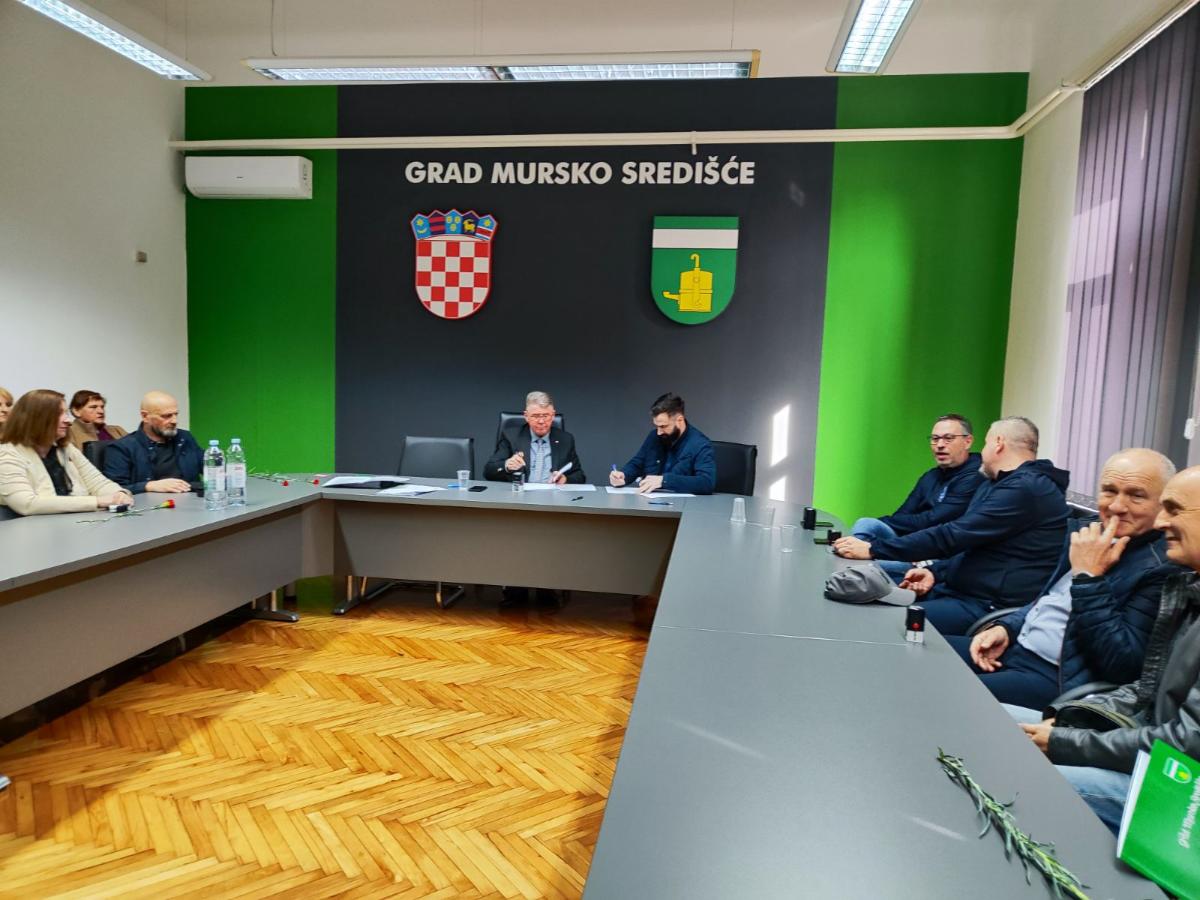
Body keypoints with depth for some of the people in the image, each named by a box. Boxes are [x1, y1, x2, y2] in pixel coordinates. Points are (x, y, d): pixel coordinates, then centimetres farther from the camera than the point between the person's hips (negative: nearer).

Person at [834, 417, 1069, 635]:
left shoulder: (1025, 489, -15)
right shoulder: (1008, 484, 20)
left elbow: (953, 536, -21)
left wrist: (873, 549, -18)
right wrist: (935, 572, 5)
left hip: (989, 607, -10)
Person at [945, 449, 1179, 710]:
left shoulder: (1165, 568, -17)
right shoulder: (1088, 531, 8)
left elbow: (1122, 666, -24)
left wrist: (1088, 576, -23)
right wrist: (1006, 628, 4)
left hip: (1059, 680, -8)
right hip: (1015, 647, 8)